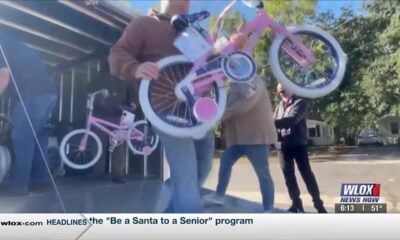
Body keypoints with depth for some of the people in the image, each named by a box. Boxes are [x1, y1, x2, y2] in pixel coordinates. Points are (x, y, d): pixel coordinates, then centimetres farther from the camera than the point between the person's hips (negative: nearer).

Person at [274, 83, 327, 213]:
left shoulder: (300, 103, -3)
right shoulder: (279, 106, 15)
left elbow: (291, 120, -19)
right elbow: (276, 124, 9)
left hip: (298, 145, -5)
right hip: (283, 146, 5)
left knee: (307, 174, -2)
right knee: (288, 176, 8)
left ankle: (318, 204, 8)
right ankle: (296, 203, 20)